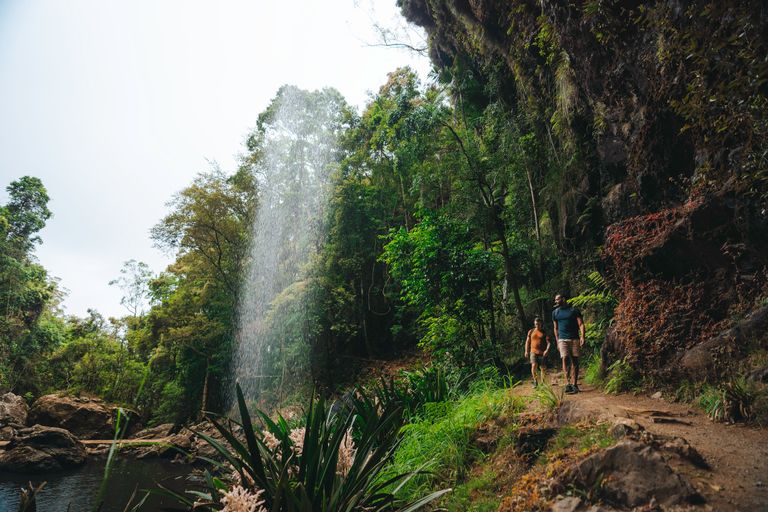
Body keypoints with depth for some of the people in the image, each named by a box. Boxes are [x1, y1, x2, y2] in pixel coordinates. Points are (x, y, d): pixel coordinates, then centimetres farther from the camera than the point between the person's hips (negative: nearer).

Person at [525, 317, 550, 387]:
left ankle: (542, 382, 17)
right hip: (533, 352, 0)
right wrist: (526, 351, 6)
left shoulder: (544, 332, 4)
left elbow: (548, 342, -3)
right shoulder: (531, 332, 9)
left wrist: (547, 350, -19)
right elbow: (527, 342, 14)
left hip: (542, 353, 0)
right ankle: (535, 381, -1)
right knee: (534, 365, -18)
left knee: (542, 368, 2)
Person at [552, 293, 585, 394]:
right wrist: (557, 342, 11)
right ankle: (567, 384, -20)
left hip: (575, 339, -1)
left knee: (574, 361, 0)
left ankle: (574, 384, 5)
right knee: (565, 359, -14)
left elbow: (581, 324, -1)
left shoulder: (574, 310, 4)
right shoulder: (555, 312, 12)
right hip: (563, 339, 1)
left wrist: (582, 337, -14)